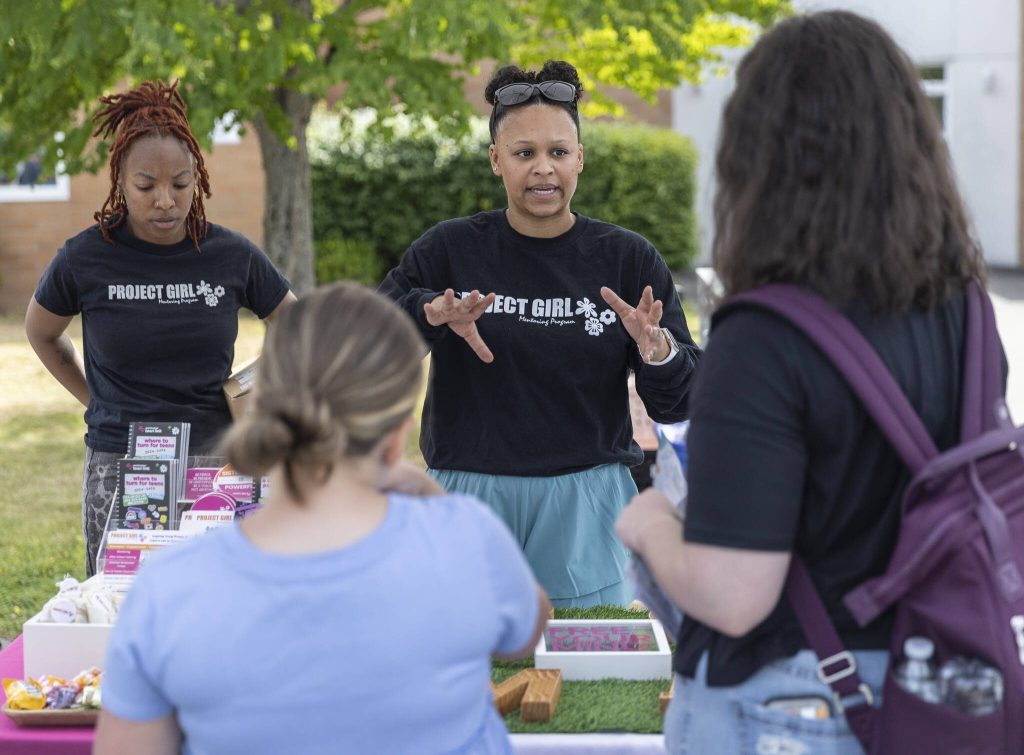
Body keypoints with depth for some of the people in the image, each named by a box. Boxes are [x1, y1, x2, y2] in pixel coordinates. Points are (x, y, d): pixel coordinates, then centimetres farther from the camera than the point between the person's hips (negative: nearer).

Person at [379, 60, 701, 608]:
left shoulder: (628, 259, 3)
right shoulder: (451, 250, 3)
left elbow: (677, 406, 1)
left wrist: (658, 352, -19)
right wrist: (429, 314, -20)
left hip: (584, 506, 1)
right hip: (470, 496, 0)